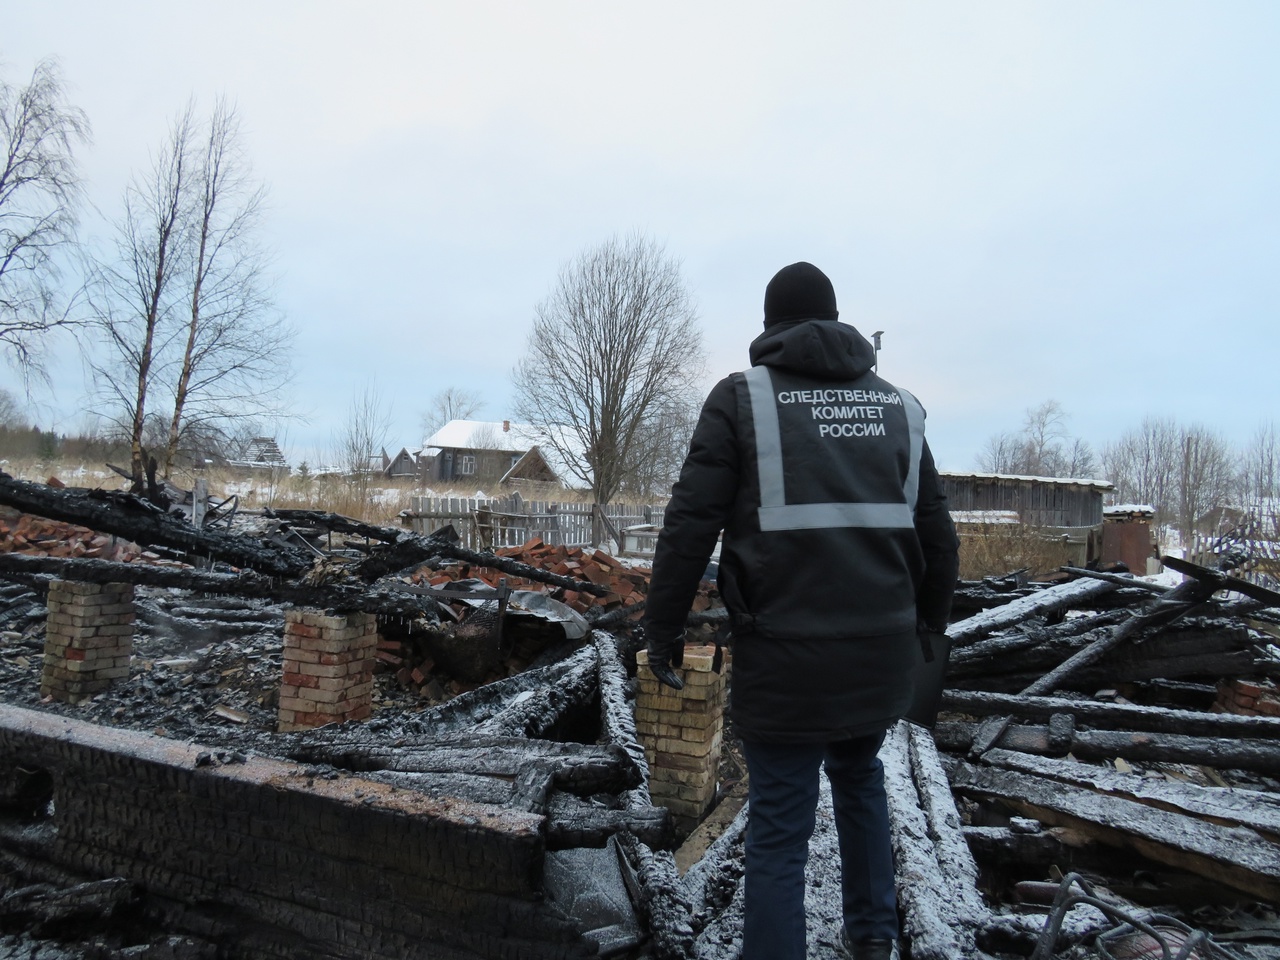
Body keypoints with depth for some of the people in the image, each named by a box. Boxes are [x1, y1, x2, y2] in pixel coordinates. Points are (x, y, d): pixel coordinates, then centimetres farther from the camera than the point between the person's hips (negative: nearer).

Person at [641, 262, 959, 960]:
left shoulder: (743, 398, -3)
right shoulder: (898, 406, 9)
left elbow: (689, 525, -9)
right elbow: (936, 534, 13)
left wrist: (662, 627, 0)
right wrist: (928, 618, 27)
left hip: (785, 658, -5)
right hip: (883, 653, 5)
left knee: (778, 832, 6)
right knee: (859, 773, 29)